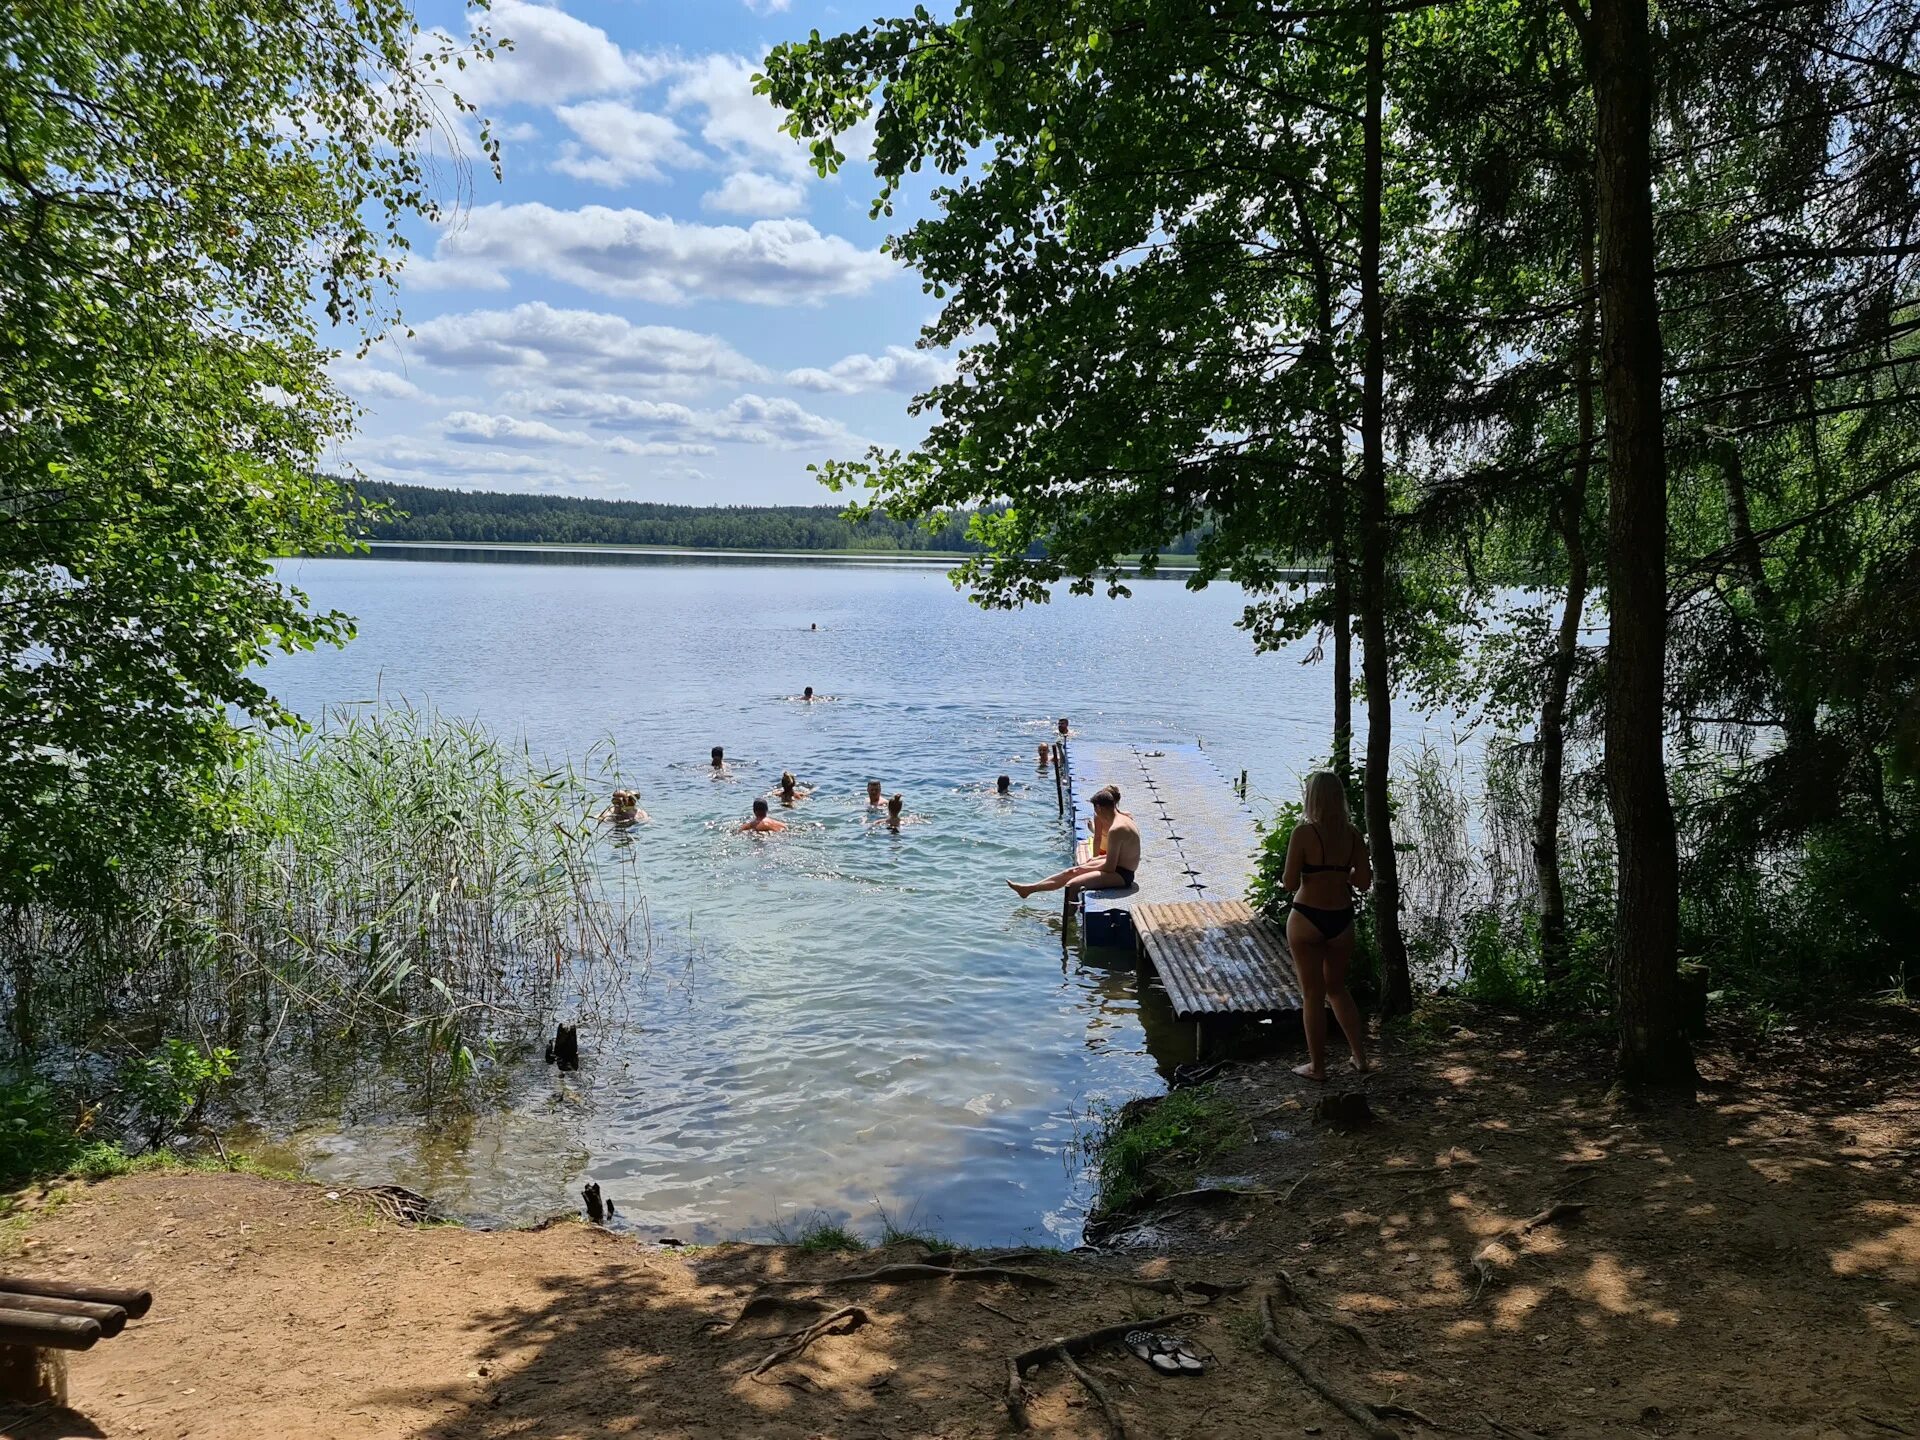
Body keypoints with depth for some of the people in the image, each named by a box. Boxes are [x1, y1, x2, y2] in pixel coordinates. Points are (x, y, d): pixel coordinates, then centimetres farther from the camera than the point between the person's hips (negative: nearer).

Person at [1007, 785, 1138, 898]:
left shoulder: (1116, 830, -26)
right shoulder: (1122, 817, 5)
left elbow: (1109, 867, -22)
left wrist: (1087, 868, -8)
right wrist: (1098, 859, 12)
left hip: (1121, 875, -10)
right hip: (1120, 868, 10)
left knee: (1072, 885, -20)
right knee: (1069, 872, 16)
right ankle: (1028, 889, 28)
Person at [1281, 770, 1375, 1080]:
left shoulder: (1304, 833, -15)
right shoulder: (1352, 834, -1)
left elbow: (1290, 883, -16)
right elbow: (1364, 881, 1)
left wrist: (1284, 878, 6)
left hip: (1307, 918, -5)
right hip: (1342, 919, 5)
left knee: (1313, 994, 7)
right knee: (1337, 988, 23)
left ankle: (1317, 1066, 17)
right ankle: (1361, 1058, 26)